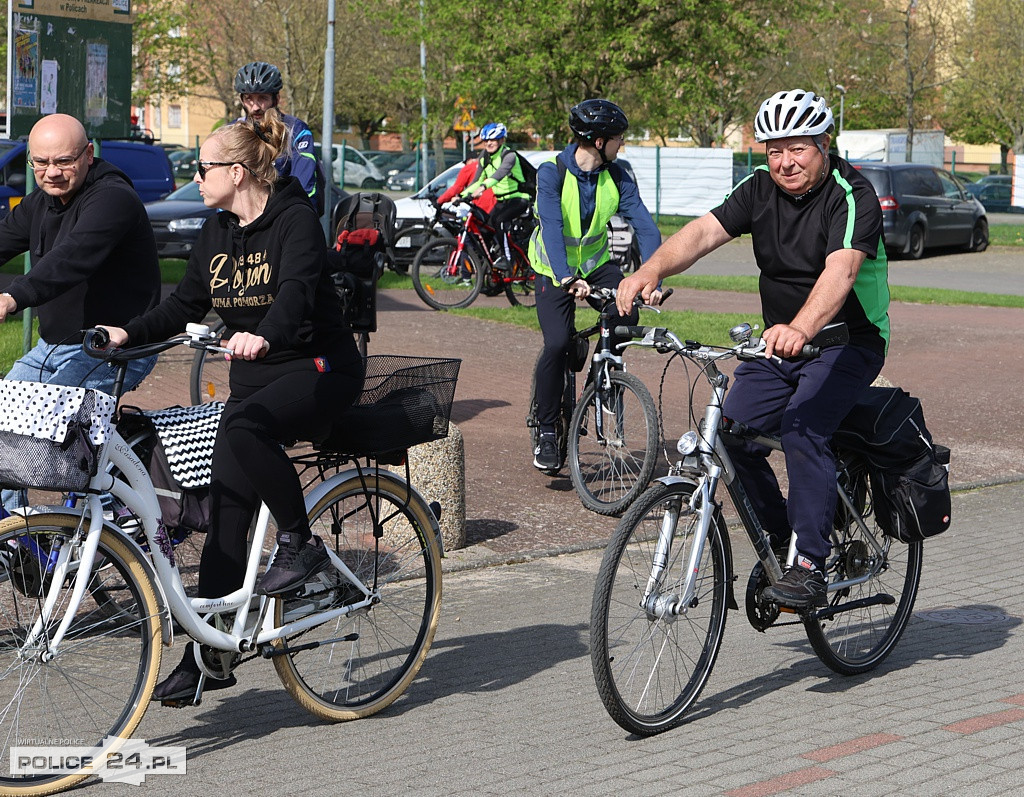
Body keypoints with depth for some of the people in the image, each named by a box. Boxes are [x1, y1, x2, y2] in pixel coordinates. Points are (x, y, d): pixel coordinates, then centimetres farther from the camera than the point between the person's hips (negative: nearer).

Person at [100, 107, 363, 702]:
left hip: (318, 368, -7)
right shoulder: (218, 233, 9)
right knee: (226, 512, -1)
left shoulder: (295, 220, -14)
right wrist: (129, 334, -7)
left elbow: (297, 290, -31)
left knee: (244, 425, -37)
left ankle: (301, 542, -18)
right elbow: (185, 305, 10)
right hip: (253, 374, 7)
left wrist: (263, 336, -50)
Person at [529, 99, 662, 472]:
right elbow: (551, 224, -33)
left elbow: (644, 226, -18)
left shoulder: (617, 177, -9)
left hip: (596, 263, 4)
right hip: (555, 269, -3)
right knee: (557, 343, -21)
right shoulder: (552, 171, -20)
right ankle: (546, 432, -5)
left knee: (626, 315, -24)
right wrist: (566, 278, -48)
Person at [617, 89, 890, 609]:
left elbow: (841, 270, -37)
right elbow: (704, 232, -15)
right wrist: (652, 269, -35)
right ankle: (780, 534, 14)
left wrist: (800, 329, -56)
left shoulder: (852, 196, -19)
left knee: (802, 430, -29)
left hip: (847, 341, -6)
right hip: (779, 340, 6)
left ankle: (810, 566, -22)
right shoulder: (761, 189, -1)